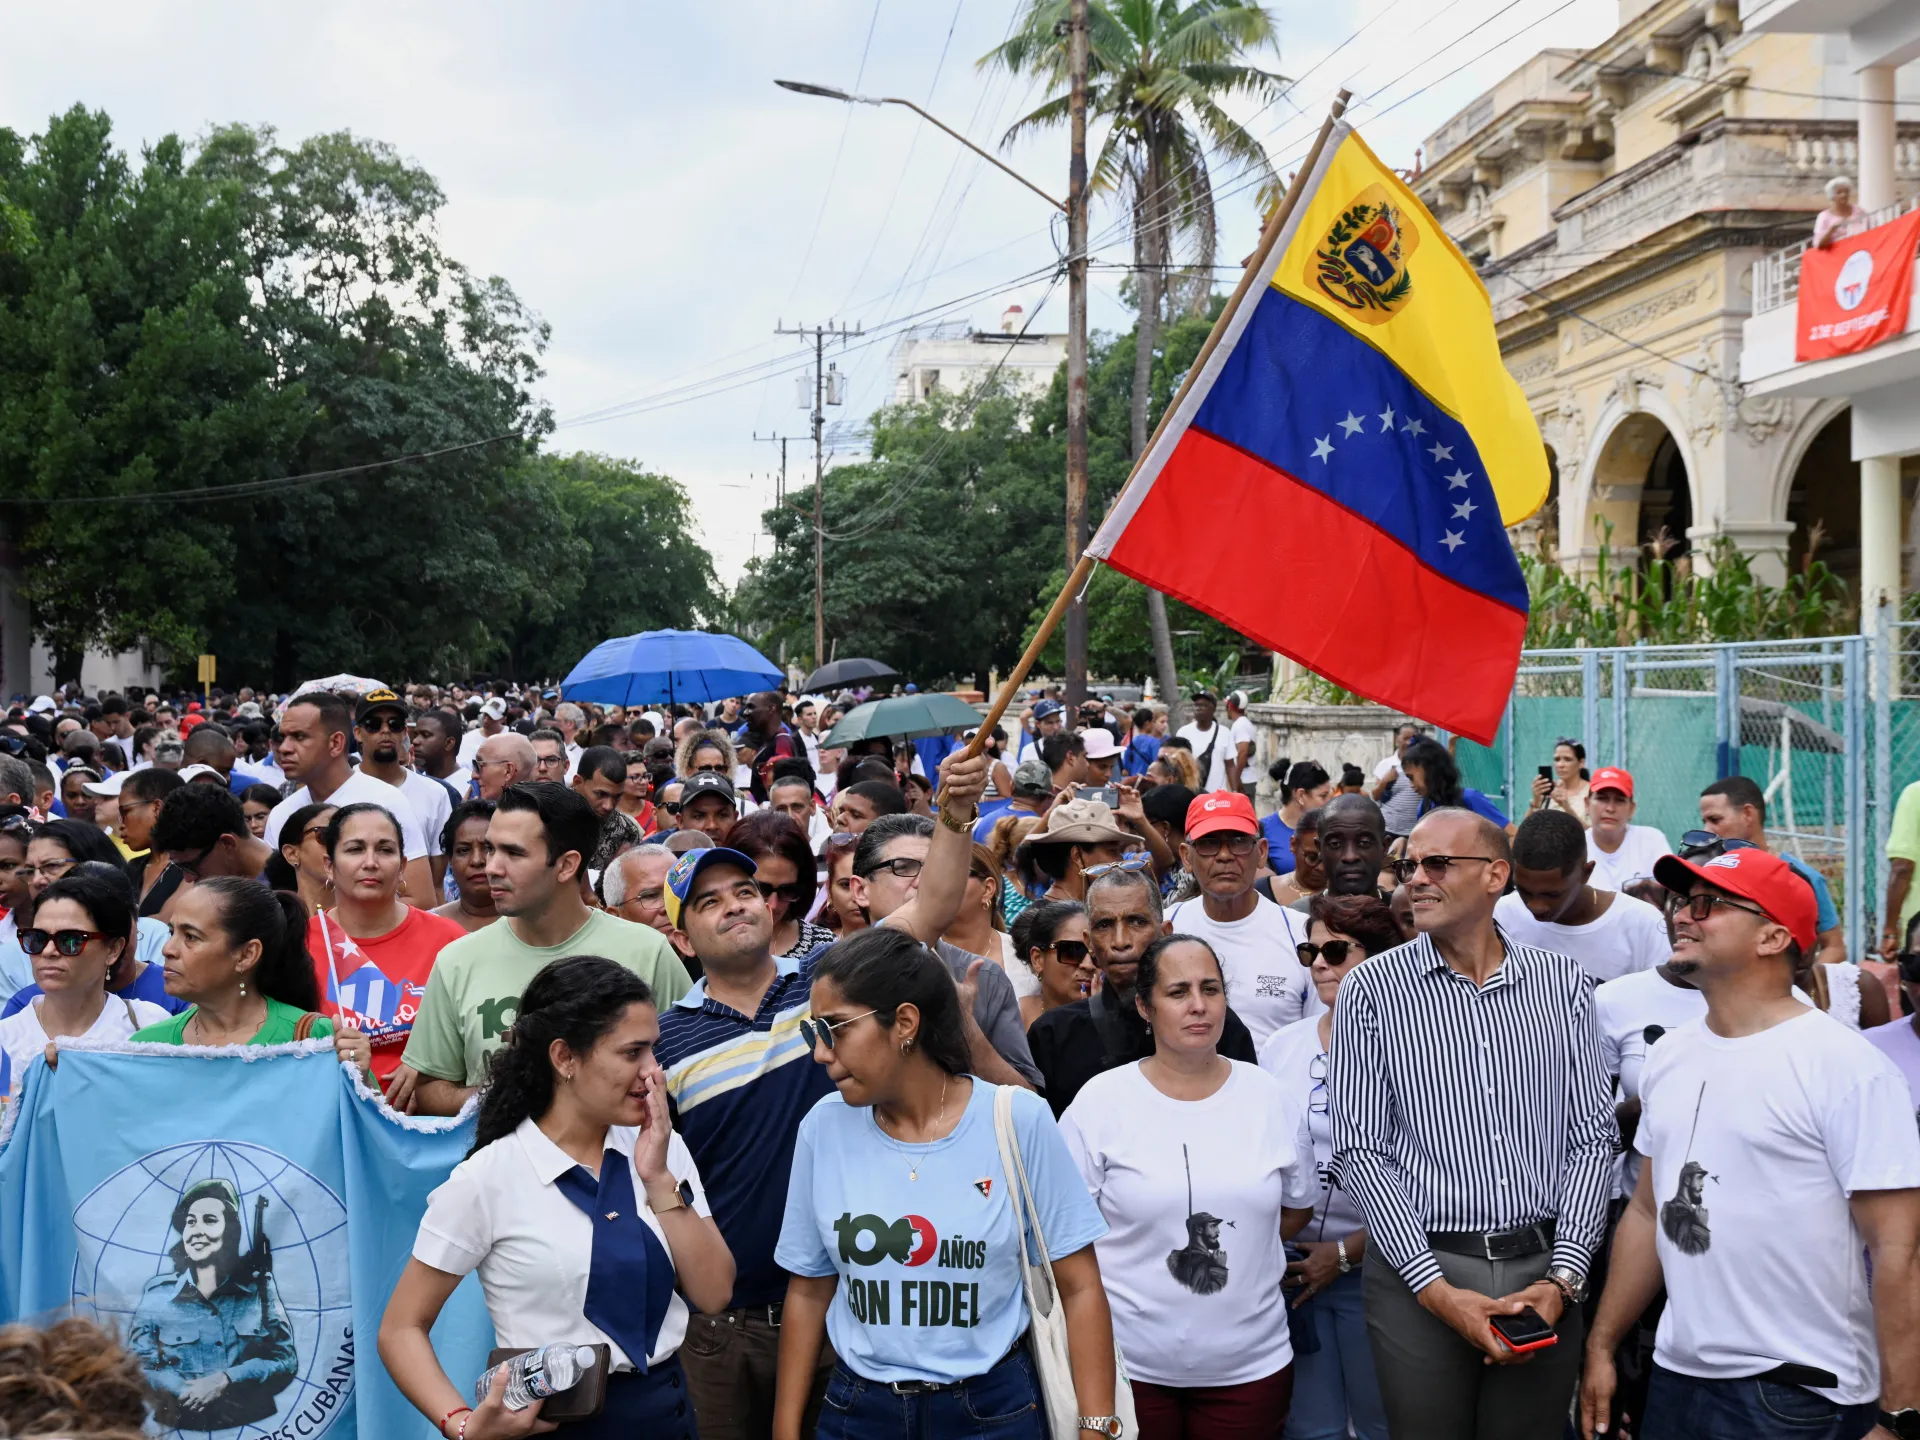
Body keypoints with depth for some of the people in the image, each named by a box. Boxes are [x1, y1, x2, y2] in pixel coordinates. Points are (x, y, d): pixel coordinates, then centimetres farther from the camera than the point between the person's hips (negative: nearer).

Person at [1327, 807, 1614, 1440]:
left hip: (1542, 1273, 2)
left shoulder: (1563, 983, 5)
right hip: (1418, 1275, -2)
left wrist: (1563, 1277, -7)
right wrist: (1436, 1288, -12)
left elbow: (1591, 1138, 4)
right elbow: (1360, 1151, -5)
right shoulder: (1372, 989, -2)